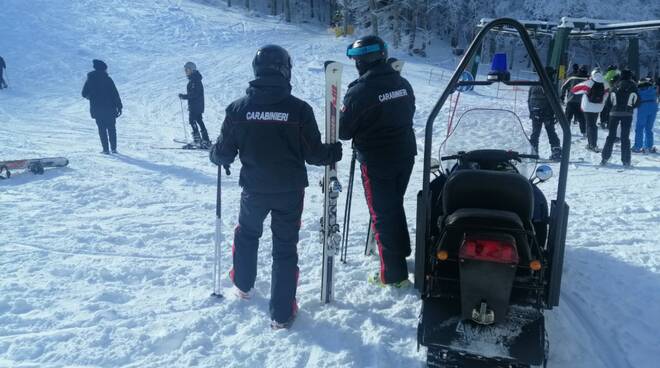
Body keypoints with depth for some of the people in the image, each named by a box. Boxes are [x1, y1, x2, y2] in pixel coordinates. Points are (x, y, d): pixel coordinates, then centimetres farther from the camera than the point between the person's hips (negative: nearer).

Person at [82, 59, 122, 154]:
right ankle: (113, 148, 9)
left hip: (96, 109, 2)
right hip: (109, 109, -2)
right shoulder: (108, 79, -9)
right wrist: (119, 107, -5)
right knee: (111, 128, 10)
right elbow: (115, 94, -11)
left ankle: (106, 149, 3)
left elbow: (84, 94, 8)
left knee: (102, 129, 8)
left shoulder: (90, 80, 1)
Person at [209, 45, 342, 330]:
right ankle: (282, 314, 16)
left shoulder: (238, 108, -8)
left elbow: (224, 154, -3)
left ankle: (243, 284, 46)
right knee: (285, 247, 10)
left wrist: (215, 155, 21)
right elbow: (313, 153, -9)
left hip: (254, 189, 2)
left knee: (247, 234, 28)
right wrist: (334, 152, 12)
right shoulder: (299, 109, -13)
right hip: (290, 192, -1)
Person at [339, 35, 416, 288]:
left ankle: (394, 274, 10)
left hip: (376, 162, -6)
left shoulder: (359, 91, -19)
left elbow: (343, 131, -12)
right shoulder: (403, 84, 1)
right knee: (395, 205, 24)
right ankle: (401, 252, 42)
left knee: (382, 214, 4)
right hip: (405, 155, 6)